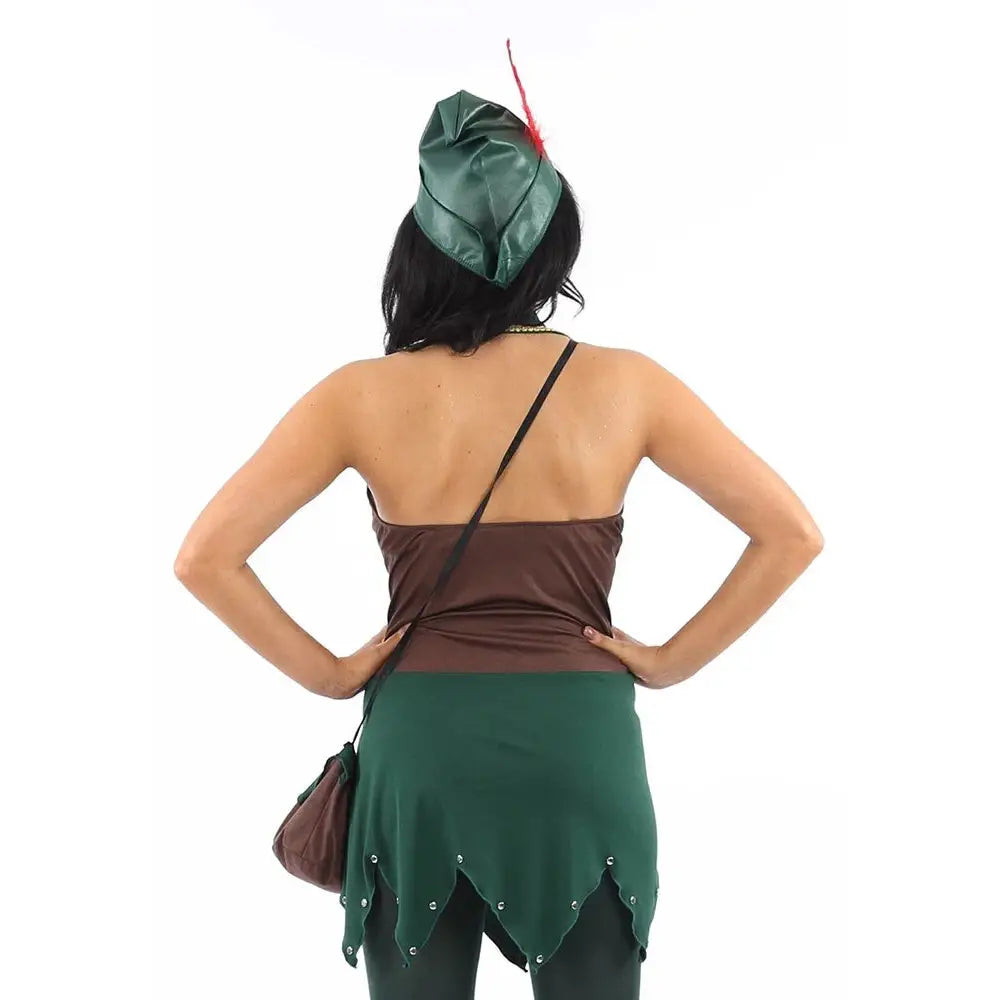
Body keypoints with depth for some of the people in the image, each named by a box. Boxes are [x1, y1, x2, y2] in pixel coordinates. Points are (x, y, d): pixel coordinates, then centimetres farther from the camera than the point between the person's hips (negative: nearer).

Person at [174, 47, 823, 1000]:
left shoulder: (364, 396, -6)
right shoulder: (624, 384, -5)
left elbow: (203, 557, -7)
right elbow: (792, 535, -2)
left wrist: (327, 672, 1)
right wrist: (673, 659, 2)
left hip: (420, 742, 0)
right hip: (580, 742, 0)